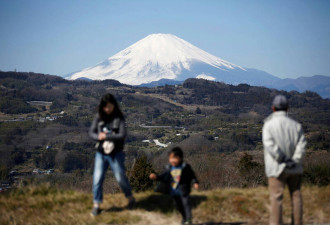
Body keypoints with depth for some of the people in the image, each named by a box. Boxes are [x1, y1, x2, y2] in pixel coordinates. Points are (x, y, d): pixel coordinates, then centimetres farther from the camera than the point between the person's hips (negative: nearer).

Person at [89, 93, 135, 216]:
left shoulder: (119, 118, -9)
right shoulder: (99, 117, 0)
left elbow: (122, 135, -17)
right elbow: (91, 132, -1)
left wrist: (106, 136, -20)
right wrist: (98, 137, -21)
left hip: (116, 154, -3)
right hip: (101, 154, 3)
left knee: (120, 177, 6)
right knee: (97, 178, -2)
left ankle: (130, 197, 30)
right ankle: (96, 205, 8)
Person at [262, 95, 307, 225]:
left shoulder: (268, 125, -5)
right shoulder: (296, 125, 5)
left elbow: (270, 145, -16)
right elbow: (301, 145, -6)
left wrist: (283, 160, -12)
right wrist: (294, 161, -10)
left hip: (277, 168, -3)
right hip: (295, 169, 3)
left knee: (276, 197, -3)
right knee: (296, 196, 11)